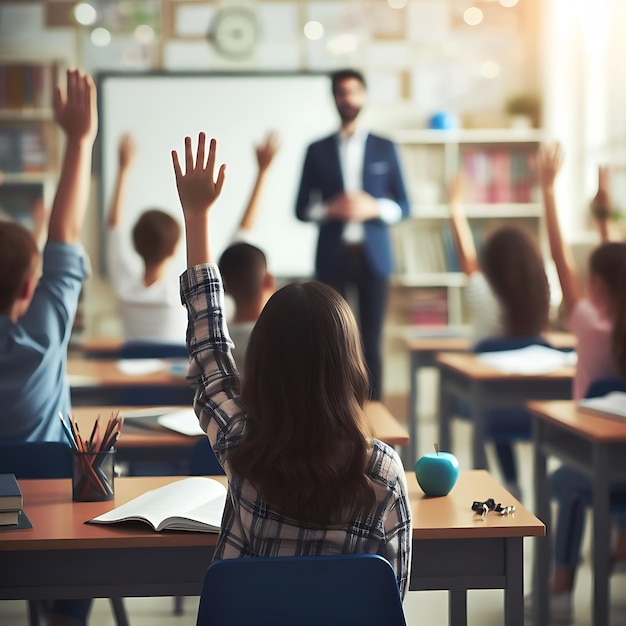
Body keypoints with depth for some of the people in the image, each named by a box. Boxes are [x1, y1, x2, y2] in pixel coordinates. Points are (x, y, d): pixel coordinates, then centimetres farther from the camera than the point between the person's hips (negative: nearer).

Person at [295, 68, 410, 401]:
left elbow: (403, 206, 7)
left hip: (373, 255, 0)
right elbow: (302, 208, 6)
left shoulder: (385, 148, 8)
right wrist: (329, 209, -13)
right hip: (332, 257, 0)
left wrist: (374, 208, -12)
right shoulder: (317, 150, 8)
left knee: (371, 341, 2)